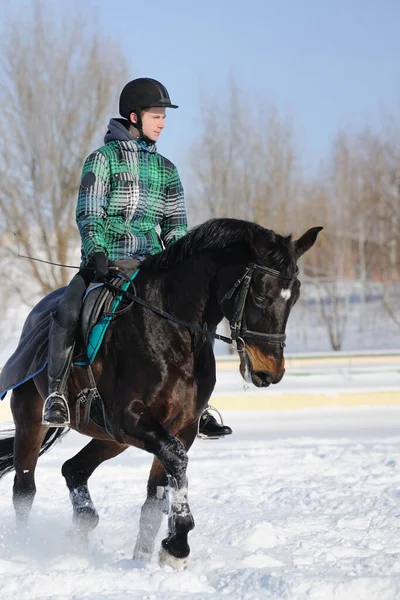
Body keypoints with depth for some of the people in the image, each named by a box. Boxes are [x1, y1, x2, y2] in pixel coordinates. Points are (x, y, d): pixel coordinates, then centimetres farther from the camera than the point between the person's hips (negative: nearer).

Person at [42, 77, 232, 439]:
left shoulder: (165, 169, 15)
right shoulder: (104, 158, 1)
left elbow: (176, 226, 15)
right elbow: (88, 213, -7)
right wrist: (95, 253, -22)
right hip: (104, 261, -4)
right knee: (68, 312, -28)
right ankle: (56, 393, -14)